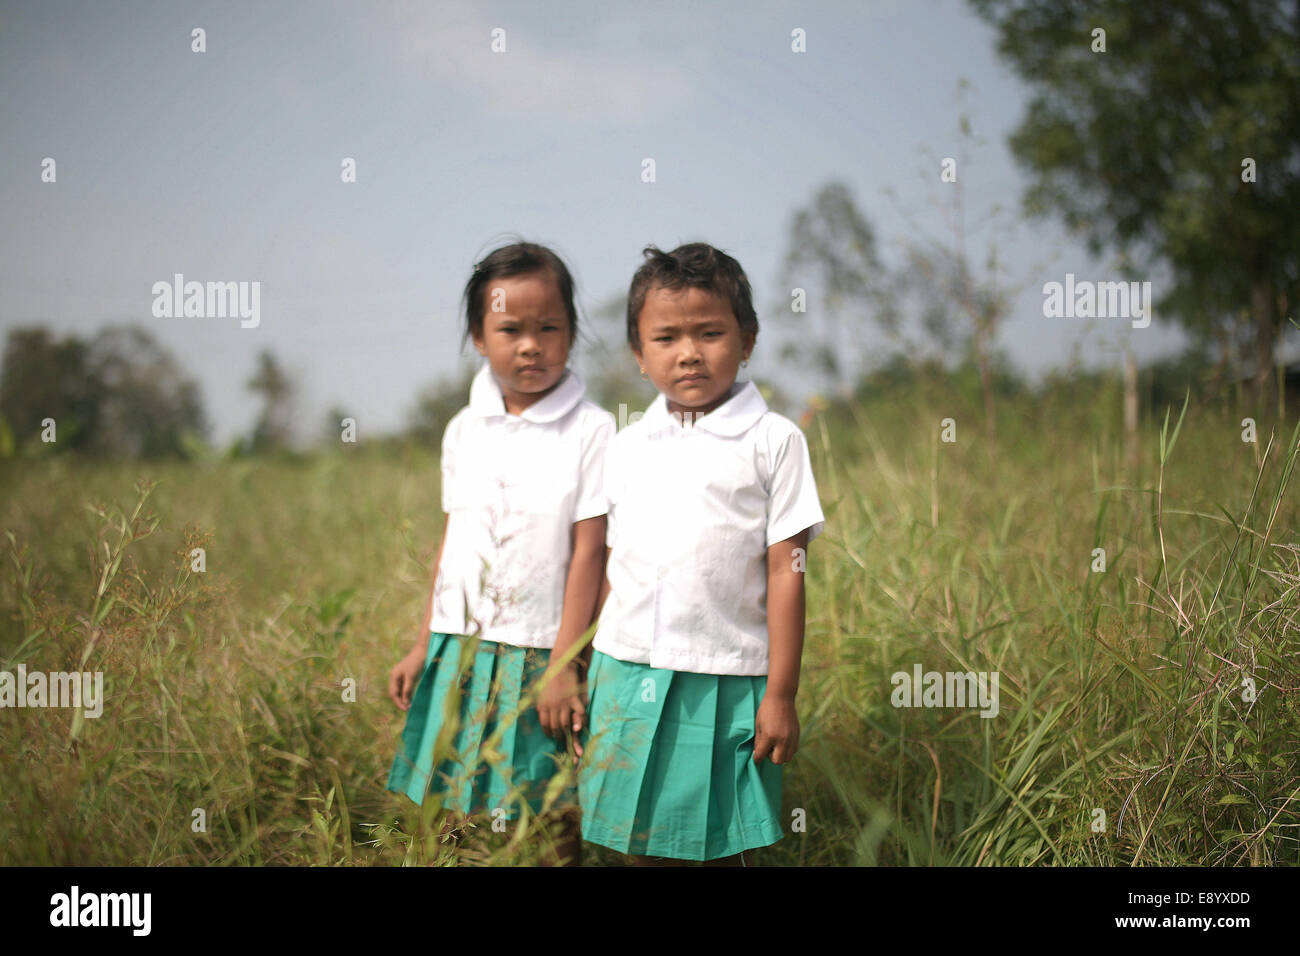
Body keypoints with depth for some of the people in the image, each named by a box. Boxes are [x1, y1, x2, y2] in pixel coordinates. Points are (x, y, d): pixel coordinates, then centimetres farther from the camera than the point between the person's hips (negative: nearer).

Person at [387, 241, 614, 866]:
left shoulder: (591, 432, -8)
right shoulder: (463, 431, 6)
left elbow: (587, 553, -8)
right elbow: (450, 543, 12)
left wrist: (563, 666, -10)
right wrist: (422, 649, 13)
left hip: (540, 653, -4)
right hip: (461, 650, 4)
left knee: (555, 818, 3)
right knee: (456, 811, 11)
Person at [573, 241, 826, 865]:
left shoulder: (773, 442, -2)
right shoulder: (626, 448, 8)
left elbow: (785, 572, -5)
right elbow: (607, 567, 12)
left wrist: (781, 695, -7)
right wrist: (581, 672, 10)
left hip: (725, 680, -3)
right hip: (627, 671, 3)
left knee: (721, 844, 6)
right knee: (639, 841, 10)